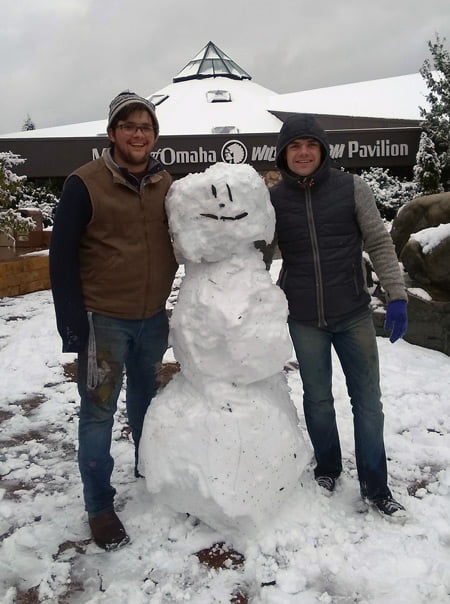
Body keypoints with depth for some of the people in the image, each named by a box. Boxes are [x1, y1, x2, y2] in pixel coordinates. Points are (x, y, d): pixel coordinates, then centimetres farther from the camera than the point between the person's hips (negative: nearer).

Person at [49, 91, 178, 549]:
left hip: (153, 318, 5)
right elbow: (62, 255, -11)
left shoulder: (166, 185, 4)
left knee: (146, 399, 22)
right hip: (103, 321, -5)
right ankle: (99, 506, 19)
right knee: (98, 413, 3)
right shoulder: (85, 184, -12)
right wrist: (72, 322, -15)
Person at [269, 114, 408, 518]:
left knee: (368, 399, 5)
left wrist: (397, 296, -9)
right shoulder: (273, 199, 0)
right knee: (318, 398, 14)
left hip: (353, 313, -1)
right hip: (304, 319, 1)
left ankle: (375, 487, 20)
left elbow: (379, 243, -2)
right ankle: (328, 468, 35)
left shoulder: (351, 188, -4)